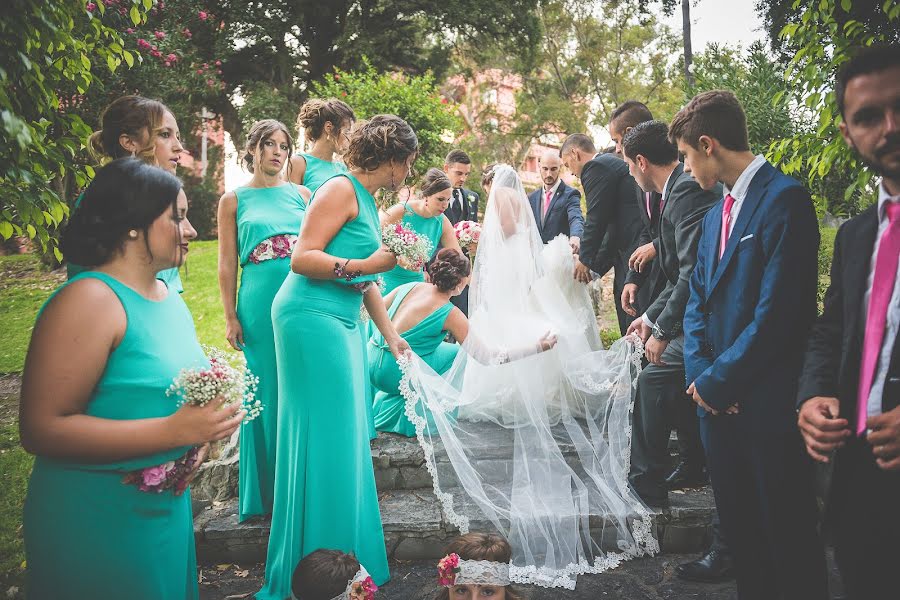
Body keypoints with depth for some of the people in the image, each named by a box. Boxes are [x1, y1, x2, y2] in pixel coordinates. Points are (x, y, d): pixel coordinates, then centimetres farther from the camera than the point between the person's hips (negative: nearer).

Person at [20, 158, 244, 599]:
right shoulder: (89, 300, -20)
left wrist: (201, 436, -1)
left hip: (168, 507, 8)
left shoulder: (167, 294, 6)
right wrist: (174, 430, -29)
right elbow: (41, 429, -25)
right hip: (96, 520, -8)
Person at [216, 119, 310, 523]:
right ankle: (267, 491, 17)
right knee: (267, 391, 4)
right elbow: (226, 264, 4)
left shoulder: (301, 194, 12)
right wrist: (230, 317, -2)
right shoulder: (233, 200, 7)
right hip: (261, 303, -2)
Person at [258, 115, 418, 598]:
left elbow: (365, 282, 24)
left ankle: (344, 558, 24)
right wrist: (366, 264, -18)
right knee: (323, 434, -6)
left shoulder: (366, 201, 20)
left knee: (343, 434, 12)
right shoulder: (341, 190, -9)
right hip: (311, 318, -10)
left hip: (340, 323, 10)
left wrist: (391, 335, 25)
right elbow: (302, 258, -16)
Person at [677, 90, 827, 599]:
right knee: (741, 532, 18)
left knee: (788, 540, 7)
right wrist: (700, 374, -3)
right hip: (719, 402, 8)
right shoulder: (716, 215, 14)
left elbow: (778, 313, -20)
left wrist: (717, 382, -13)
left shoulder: (784, 199, -14)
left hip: (768, 404, -8)